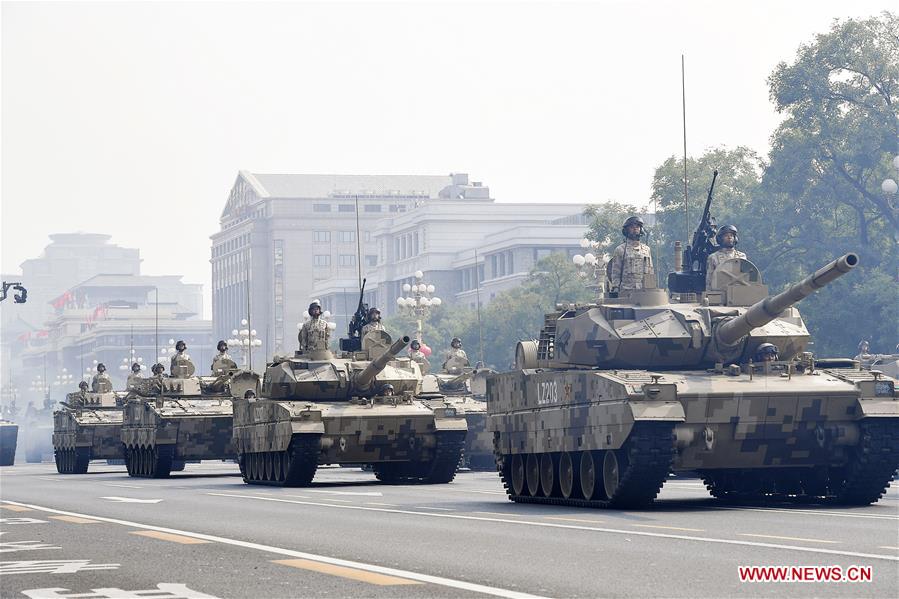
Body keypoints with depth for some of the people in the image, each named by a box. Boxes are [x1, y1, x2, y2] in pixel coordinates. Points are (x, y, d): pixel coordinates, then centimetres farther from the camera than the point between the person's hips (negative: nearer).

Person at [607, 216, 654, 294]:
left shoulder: (646, 249, 16)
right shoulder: (620, 250, 5)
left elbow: (651, 272, 19)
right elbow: (615, 275, 3)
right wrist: (615, 292, -5)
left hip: (645, 291, 4)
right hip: (626, 291, -4)